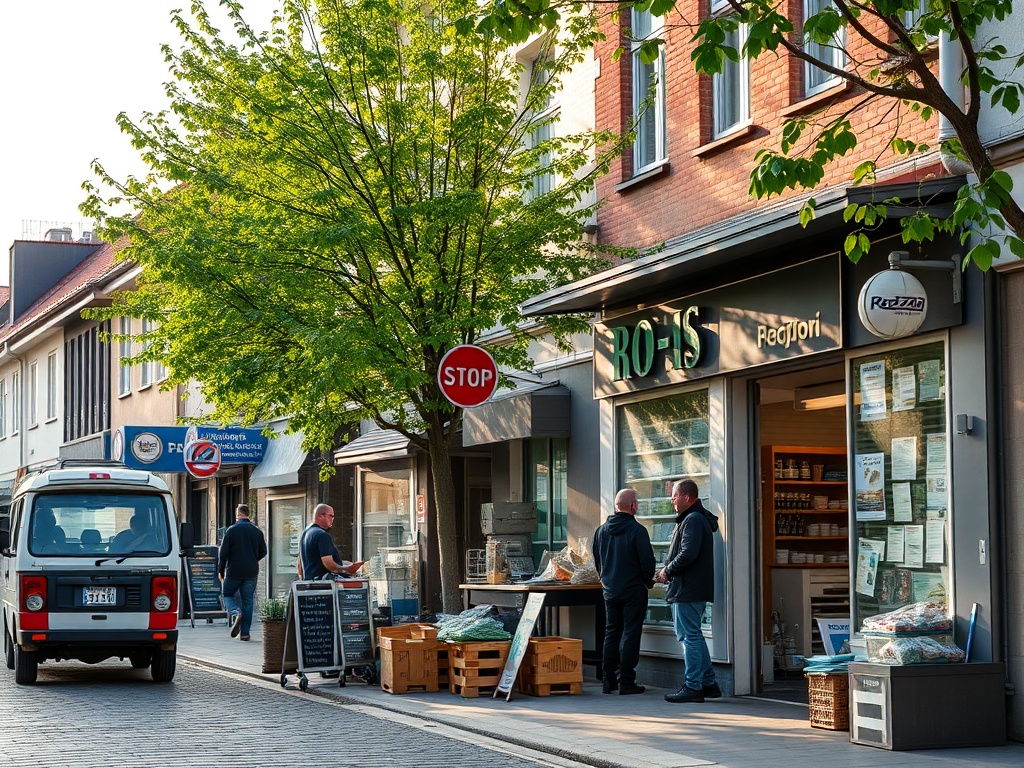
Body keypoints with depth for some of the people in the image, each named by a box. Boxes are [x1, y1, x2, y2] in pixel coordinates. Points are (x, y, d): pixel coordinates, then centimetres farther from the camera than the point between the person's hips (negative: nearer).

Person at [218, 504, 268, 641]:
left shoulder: (231, 530, -7)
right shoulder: (257, 531, 4)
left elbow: (224, 552, -7)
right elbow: (263, 552, 10)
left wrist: (221, 570, 3)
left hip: (234, 570, -3)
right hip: (251, 572, 3)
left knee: (227, 594, 15)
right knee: (248, 601, 8)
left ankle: (236, 614, -14)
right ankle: (245, 632, 5)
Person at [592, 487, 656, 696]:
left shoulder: (601, 530, 4)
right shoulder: (637, 530, -15)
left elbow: (597, 560, 14)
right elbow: (647, 560, -14)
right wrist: (648, 582, 3)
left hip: (610, 590, 6)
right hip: (633, 590, -6)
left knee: (611, 633, 13)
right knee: (631, 634, -2)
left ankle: (609, 680, 12)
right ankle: (626, 682, -3)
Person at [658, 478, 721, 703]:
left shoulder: (693, 520, -15)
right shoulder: (696, 518, 20)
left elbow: (688, 554, -25)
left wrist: (668, 570, -11)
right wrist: (669, 572, 12)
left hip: (688, 590, -11)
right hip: (695, 589, 11)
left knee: (689, 636, -7)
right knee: (693, 636, 15)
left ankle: (692, 687, -4)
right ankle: (708, 683, 18)